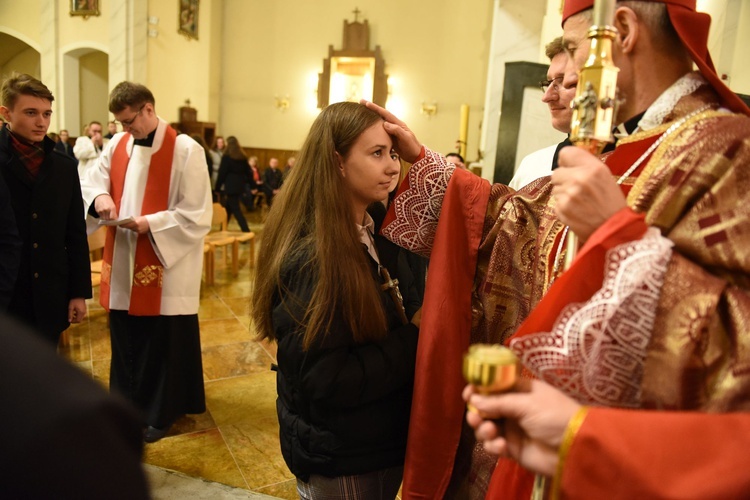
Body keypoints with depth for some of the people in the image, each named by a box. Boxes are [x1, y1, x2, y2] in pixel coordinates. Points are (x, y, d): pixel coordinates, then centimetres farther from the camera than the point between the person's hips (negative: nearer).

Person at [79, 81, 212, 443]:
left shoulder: (185, 150, -12)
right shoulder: (117, 144, 6)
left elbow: (198, 215, -14)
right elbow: (91, 181, 15)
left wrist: (151, 224, -22)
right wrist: (100, 197, -8)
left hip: (165, 266, -6)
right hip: (122, 262, 6)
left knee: (163, 343, 6)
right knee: (125, 339, 16)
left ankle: (159, 413, 24)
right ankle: (127, 406, 35)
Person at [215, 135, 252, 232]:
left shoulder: (226, 157, -9)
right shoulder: (243, 157, 8)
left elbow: (222, 173, -8)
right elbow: (247, 172, 11)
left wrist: (218, 186, -2)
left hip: (231, 186, -7)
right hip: (239, 185, 7)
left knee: (236, 209, -5)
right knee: (228, 208, 20)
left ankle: (246, 231, -13)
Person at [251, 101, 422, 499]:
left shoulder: (380, 236, 0)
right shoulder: (309, 257, -25)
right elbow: (325, 379, -27)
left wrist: (420, 326, -12)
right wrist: (415, 342, -21)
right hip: (337, 458, -7)